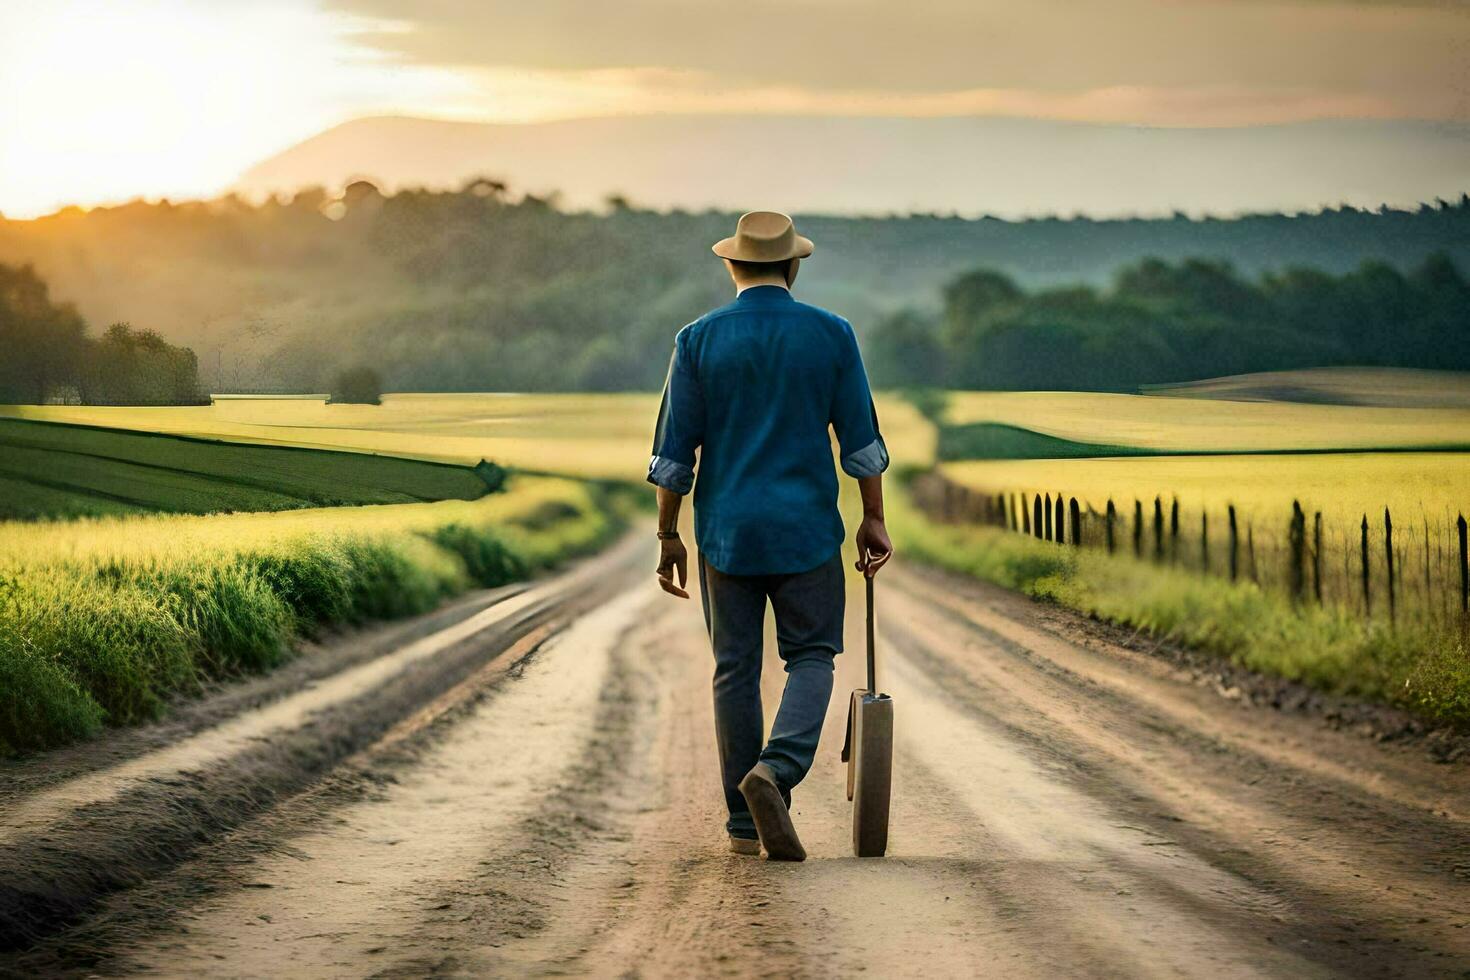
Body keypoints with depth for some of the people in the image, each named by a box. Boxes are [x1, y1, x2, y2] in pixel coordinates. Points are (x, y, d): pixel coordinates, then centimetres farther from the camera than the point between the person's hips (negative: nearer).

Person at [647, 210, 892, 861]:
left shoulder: (699, 340, -1)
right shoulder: (831, 335, -1)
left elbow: (673, 451, -2)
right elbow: (861, 438, 0)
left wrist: (668, 535, 6)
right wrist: (873, 519, 9)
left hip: (726, 532, 1)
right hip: (807, 532, -1)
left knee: (736, 670, 9)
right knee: (811, 658, 9)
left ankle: (745, 825, 11)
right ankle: (776, 768, -18)